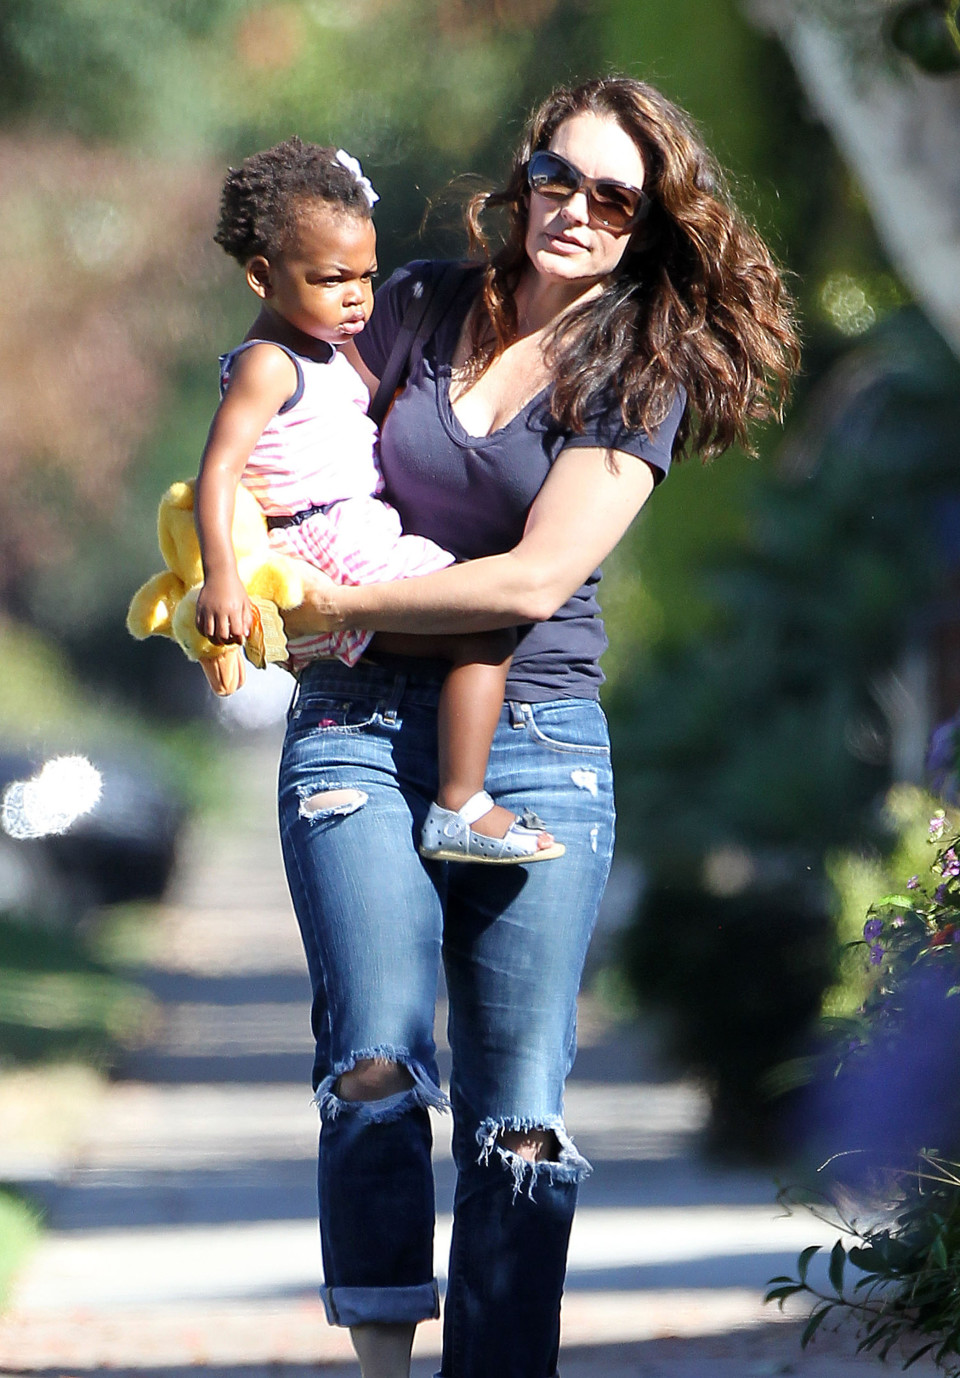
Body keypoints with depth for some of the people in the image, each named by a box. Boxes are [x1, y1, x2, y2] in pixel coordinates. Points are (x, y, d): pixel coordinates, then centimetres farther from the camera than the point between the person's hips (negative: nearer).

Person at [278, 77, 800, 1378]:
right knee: (378, 1066, -18)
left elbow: (535, 579, -9)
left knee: (521, 1120, -5)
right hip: (359, 726, 0)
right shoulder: (418, 308, 8)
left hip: (536, 741, 0)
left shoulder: (642, 379, 1)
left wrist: (335, 607, -12)